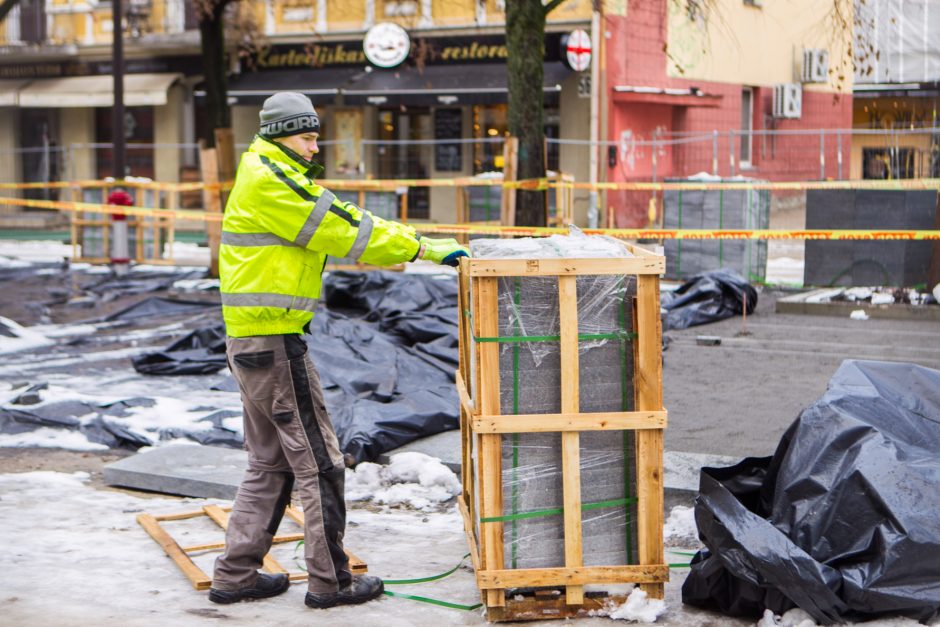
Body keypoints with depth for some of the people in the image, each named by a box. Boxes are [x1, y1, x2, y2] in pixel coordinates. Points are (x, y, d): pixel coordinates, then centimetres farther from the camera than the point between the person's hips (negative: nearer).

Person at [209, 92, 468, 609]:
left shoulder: (271, 177, 19)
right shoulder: (269, 183, -14)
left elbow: (340, 222, 16)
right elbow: (342, 228, -16)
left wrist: (413, 244, 6)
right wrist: (423, 249, -12)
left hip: (250, 342, 11)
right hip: (272, 339, -11)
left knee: (270, 462, 17)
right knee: (319, 463, -3)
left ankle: (235, 575, 20)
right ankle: (330, 581, 5)